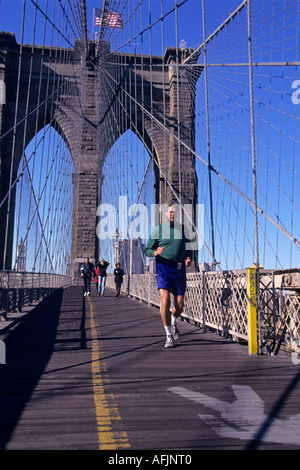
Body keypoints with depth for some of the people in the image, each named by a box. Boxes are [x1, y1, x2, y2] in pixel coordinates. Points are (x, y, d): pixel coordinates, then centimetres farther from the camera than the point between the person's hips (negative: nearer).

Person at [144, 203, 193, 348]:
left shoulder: (183, 229, 11)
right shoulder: (158, 229, 4)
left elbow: (189, 248, 21)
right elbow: (147, 250, 4)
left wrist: (189, 258, 0)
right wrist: (155, 253, -18)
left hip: (179, 270, 2)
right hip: (163, 268, -2)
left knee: (179, 306, 3)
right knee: (165, 302, -14)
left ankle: (174, 323, 38)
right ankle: (169, 336, 2)